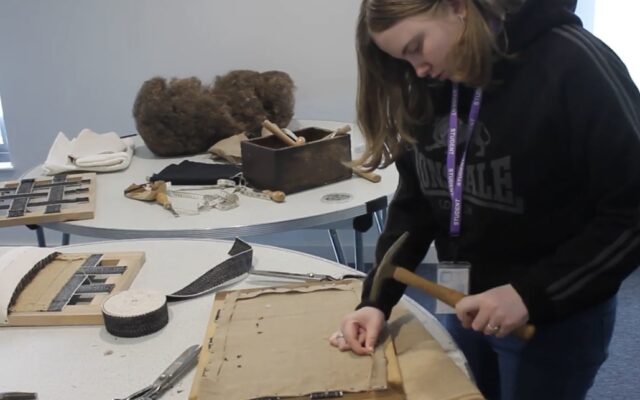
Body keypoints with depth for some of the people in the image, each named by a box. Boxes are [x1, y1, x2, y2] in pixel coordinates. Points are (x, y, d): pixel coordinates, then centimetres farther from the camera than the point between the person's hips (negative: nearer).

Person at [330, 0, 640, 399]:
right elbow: (414, 204, 1)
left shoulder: (572, 64, -19)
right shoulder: (430, 88, -2)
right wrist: (378, 299, -9)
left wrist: (533, 293, -24)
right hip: (466, 307, 5)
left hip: (554, 318, -5)